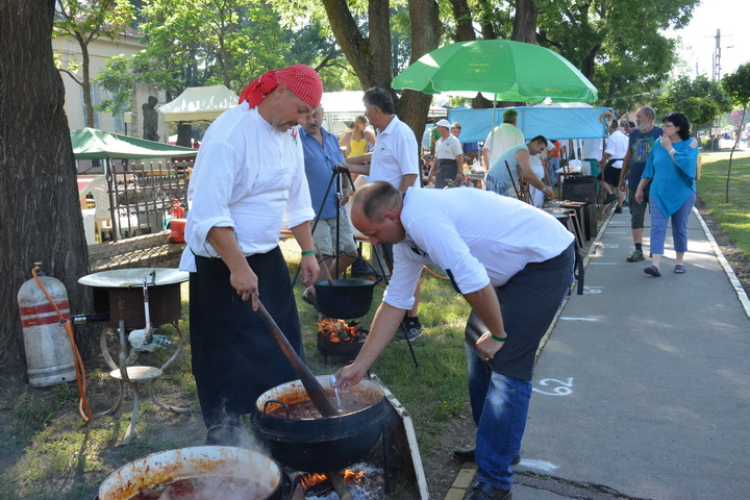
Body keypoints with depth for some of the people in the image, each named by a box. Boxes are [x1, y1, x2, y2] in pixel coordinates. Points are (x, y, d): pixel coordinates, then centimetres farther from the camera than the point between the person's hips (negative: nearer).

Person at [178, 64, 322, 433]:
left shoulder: (289, 135, 7)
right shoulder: (231, 132, -20)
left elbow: (297, 199, 16)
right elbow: (209, 210, -26)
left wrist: (308, 251, 12)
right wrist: (238, 267, -28)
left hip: (268, 257, 8)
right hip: (223, 264, -8)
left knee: (283, 354, 13)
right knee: (228, 362, 2)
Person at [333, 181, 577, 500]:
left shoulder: (421, 218, -27)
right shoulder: (406, 238, 4)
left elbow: (472, 280, -31)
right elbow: (394, 302, 9)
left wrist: (497, 334, -14)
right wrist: (360, 366, 10)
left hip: (547, 258, -10)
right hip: (517, 264, 10)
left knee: (507, 364, -11)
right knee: (478, 343, 15)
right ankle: (499, 444, 30)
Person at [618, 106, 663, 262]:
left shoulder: (660, 134, -5)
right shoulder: (633, 133, 8)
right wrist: (622, 178, 15)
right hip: (635, 183, 4)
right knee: (636, 218, 3)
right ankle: (638, 250, 8)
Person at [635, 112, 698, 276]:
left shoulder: (690, 143, -5)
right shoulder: (658, 143, 3)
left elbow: (686, 163, -24)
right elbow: (649, 169, 9)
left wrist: (669, 148, -16)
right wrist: (640, 188, 11)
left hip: (682, 194, -2)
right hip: (659, 194, 2)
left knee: (680, 229, 9)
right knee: (657, 228, -8)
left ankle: (679, 262, 24)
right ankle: (655, 265, -14)